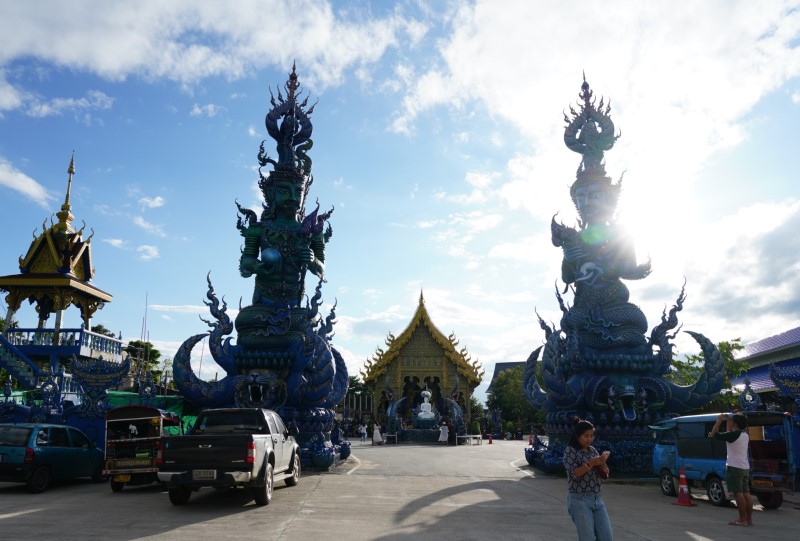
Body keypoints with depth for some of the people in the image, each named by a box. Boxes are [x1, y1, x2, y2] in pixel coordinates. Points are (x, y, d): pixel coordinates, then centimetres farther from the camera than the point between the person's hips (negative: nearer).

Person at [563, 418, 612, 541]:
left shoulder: (593, 450, 11)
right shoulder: (570, 451, -8)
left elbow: (604, 474, 14)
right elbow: (574, 473, -18)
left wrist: (603, 467, -8)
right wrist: (591, 463, -24)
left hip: (597, 499, 6)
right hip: (579, 500, -6)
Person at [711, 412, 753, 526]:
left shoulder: (733, 435, -15)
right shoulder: (745, 435, 12)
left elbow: (714, 434, -11)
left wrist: (719, 421, -3)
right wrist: (728, 421, 24)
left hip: (734, 468, -9)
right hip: (745, 468, 9)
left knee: (738, 493, -6)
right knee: (746, 493, 9)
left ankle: (742, 519, -5)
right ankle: (749, 519, 13)